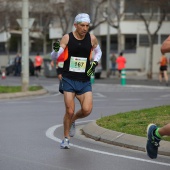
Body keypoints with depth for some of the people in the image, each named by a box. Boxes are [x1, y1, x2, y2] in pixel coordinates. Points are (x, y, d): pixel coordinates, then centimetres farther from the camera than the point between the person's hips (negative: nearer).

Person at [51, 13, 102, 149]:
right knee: (70, 111, -5)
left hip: (85, 81, 2)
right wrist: (56, 50, -31)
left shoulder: (92, 39, 1)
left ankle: (73, 120, 21)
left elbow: (98, 52, 21)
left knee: (87, 110, -12)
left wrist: (94, 64, 3)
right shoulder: (67, 38, -6)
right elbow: (54, 57, -8)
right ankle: (66, 139, 16)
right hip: (69, 80, -2)